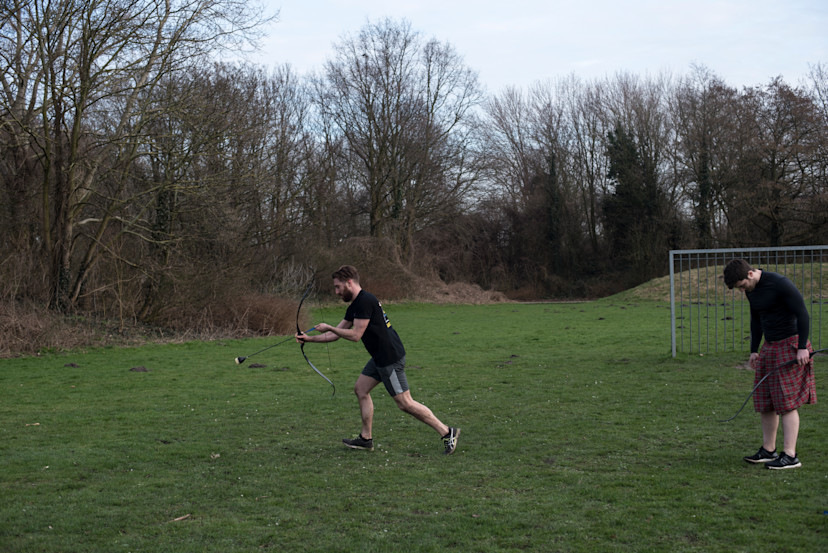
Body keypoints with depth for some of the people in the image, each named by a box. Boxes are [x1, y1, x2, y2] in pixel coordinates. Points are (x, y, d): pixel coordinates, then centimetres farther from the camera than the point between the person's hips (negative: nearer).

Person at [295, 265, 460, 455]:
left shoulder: (365, 301, -17)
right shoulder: (355, 306, 15)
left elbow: (355, 335, -17)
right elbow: (336, 335, 21)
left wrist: (328, 328, -8)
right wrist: (309, 338, 16)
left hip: (391, 357, -10)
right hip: (380, 357, 10)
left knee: (405, 403, -7)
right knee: (361, 389, 14)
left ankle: (447, 432, -2)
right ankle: (366, 439, 21)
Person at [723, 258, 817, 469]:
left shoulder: (780, 284, -18)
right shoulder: (751, 290, 7)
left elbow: (802, 314, -17)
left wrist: (802, 347, -19)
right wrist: (754, 350, 16)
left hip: (790, 345, -8)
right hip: (770, 347, 8)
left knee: (786, 402, -9)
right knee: (764, 401, 8)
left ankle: (790, 456, -7)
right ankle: (768, 450, 18)